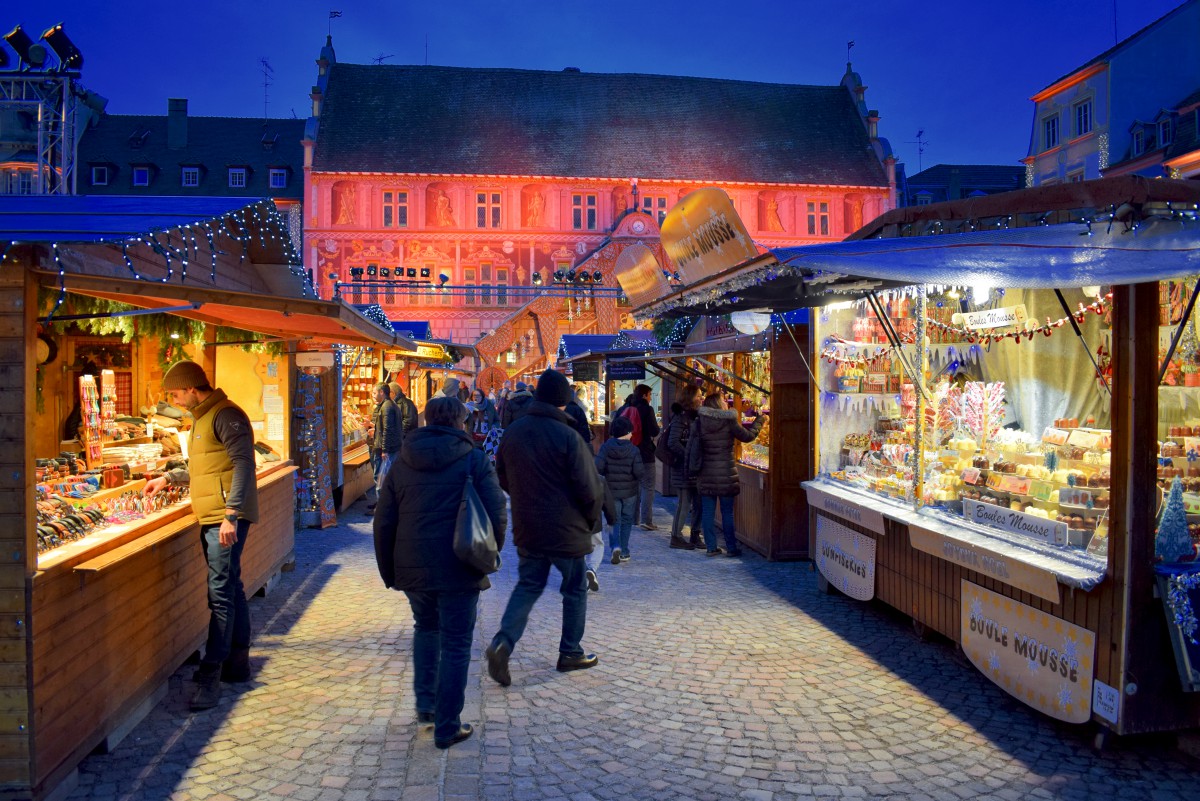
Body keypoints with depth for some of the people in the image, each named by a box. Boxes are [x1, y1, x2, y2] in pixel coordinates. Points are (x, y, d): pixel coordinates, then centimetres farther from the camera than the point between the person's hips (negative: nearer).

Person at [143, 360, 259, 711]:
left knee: (221, 594, -9)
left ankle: (210, 677, -7)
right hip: (211, 518, 10)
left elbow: (243, 464, -22)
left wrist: (231, 515, -27)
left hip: (226, 518, -10)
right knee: (230, 588, 15)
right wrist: (169, 478, 30)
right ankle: (237, 662, 24)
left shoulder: (226, 415, -13)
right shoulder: (202, 418, 19)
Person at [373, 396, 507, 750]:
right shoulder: (475, 461, -6)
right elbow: (497, 517, -9)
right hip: (459, 571, -4)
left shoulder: (401, 463, 6)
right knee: (456, 646, 6)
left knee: (425, 628, 27)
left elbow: (383, 523, 9)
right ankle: (447, 727, 12)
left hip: (413, 569, 4)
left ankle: (425, 704, 27)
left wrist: (389, 571, 17)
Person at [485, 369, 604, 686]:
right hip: (567, 530, -5)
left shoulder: (512, 432, 0)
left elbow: (503, 479, 12)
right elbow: (590, 489, -16)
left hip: (527, 529, 5)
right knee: (575, 590, 14)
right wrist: (591, 519, 2)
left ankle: (502, 642, -4)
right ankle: (570, 653, 23)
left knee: (527, 586, 15)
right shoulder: (568, 437, -18)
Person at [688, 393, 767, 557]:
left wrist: (691, 469, 9)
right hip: (726, 475, -2)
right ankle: (731, 548, 12)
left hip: (705, 475, 2)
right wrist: (759, 420, 17)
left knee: (708, 512, 8)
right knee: (727, 512, 6)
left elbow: (690, 447, 1)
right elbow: (748, 436, 2)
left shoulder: (699, 423, 0)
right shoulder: (729, 422, -8)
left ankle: (711, 547, 10)